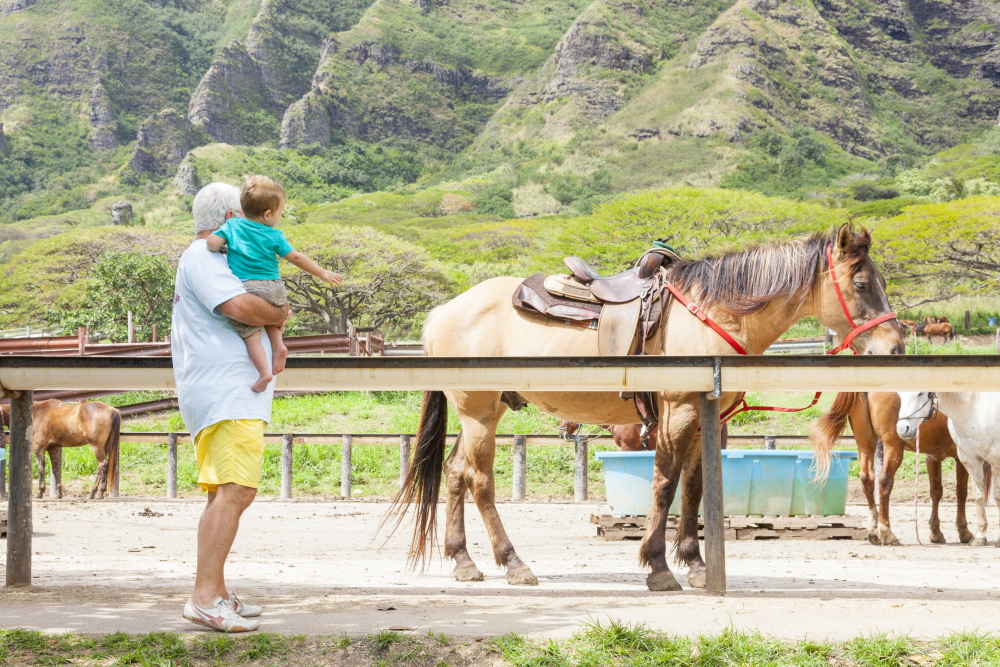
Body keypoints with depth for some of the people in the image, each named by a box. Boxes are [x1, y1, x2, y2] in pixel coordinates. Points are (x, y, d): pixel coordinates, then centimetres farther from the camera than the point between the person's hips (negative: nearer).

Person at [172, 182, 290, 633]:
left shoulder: (206, 259, 25)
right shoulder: (203, 258, -9)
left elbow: (236, 319, 32)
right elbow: (241, 307, -25)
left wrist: (272, 342, 14)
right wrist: (280, 315, -6)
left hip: (228, 396, 12)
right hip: (227, 394, -12)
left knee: (225, 495, 13)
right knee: (235, 491, -19)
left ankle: (214, 594, 17)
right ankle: (204, 597, -23)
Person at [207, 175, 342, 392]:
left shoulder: (232, 225, 7)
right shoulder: (274, 236, 5)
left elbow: (212, 242, -5)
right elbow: (296, 258, 5)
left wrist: (218, 249, 19)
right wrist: (322, 273, 13)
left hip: (244, 288, -1)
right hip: (273, 289, 1)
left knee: (250, 332, -1)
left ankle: (264, 372, -16)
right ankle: (278, 344, 9)